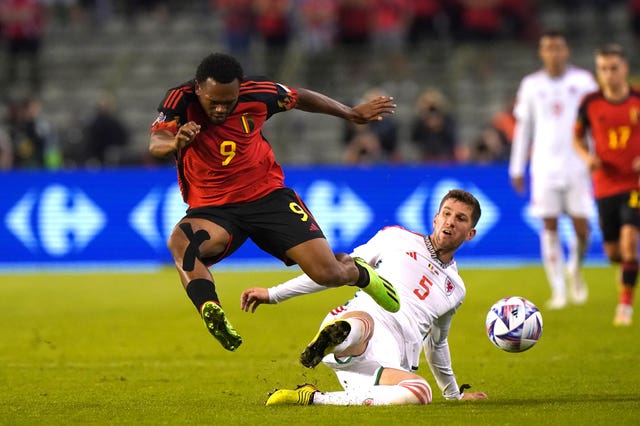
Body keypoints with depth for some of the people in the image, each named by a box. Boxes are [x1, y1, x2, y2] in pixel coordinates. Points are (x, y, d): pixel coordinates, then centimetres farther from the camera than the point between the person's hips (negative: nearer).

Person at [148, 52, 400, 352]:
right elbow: (155, 144, -31)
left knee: (328, 273, -9)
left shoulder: (256, 94, -9)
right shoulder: (180, 101, -15)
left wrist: (352, 114, 22)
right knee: (179, 241, -37)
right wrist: (174, 142, -56)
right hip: (211, 209, -1)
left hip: (268, 195, 1)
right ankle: (212, 314, -48)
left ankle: (358, 271, 27)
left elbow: (301, 98, 11)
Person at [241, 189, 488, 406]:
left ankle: (314, 399, -39)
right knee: (361, 324, -41)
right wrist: (273, 294, 17)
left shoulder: (455, 290, 28)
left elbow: (436, 344, 42)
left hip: (388, 364, 1)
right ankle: (332, 338, -77)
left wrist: (454, 393, 49)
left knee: (421, 391, -37)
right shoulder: (396, 238, 20)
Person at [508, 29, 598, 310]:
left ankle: (575, 270, 25)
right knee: (550, 227, -4)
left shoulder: (583, 81, 4)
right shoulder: (531, 85, 8)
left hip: (576, 166, -1)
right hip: (544, 167, 1)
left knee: (581, 227, -5)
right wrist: (517, 168, 11)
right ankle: (558, 290, 2)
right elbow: (523, 128, 12)